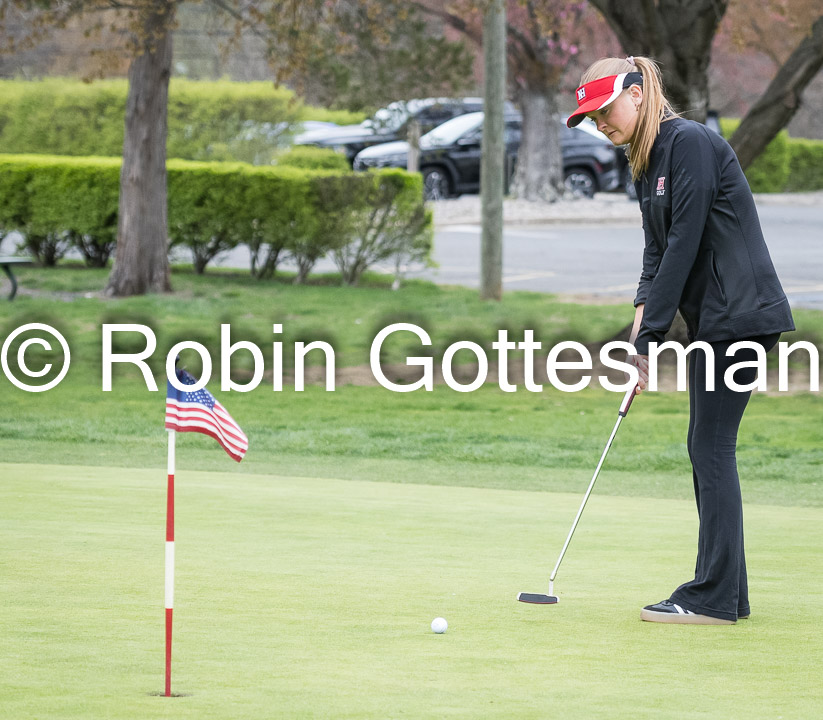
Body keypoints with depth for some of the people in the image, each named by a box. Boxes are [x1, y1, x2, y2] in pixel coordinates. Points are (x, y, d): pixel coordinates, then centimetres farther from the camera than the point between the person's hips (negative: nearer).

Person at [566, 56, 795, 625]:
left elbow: (685, 243, -18)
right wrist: (643, 311, -3)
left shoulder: (690, 143, -15)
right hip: (712, 319, 10)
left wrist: (650, 338, -17)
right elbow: (658, 248, 15)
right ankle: (726, 591, 14)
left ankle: (714, 598, -8)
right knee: (708, 448, 10)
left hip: (738, 315, -10)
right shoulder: (647, 163, 15)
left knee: (711, 448, -9)